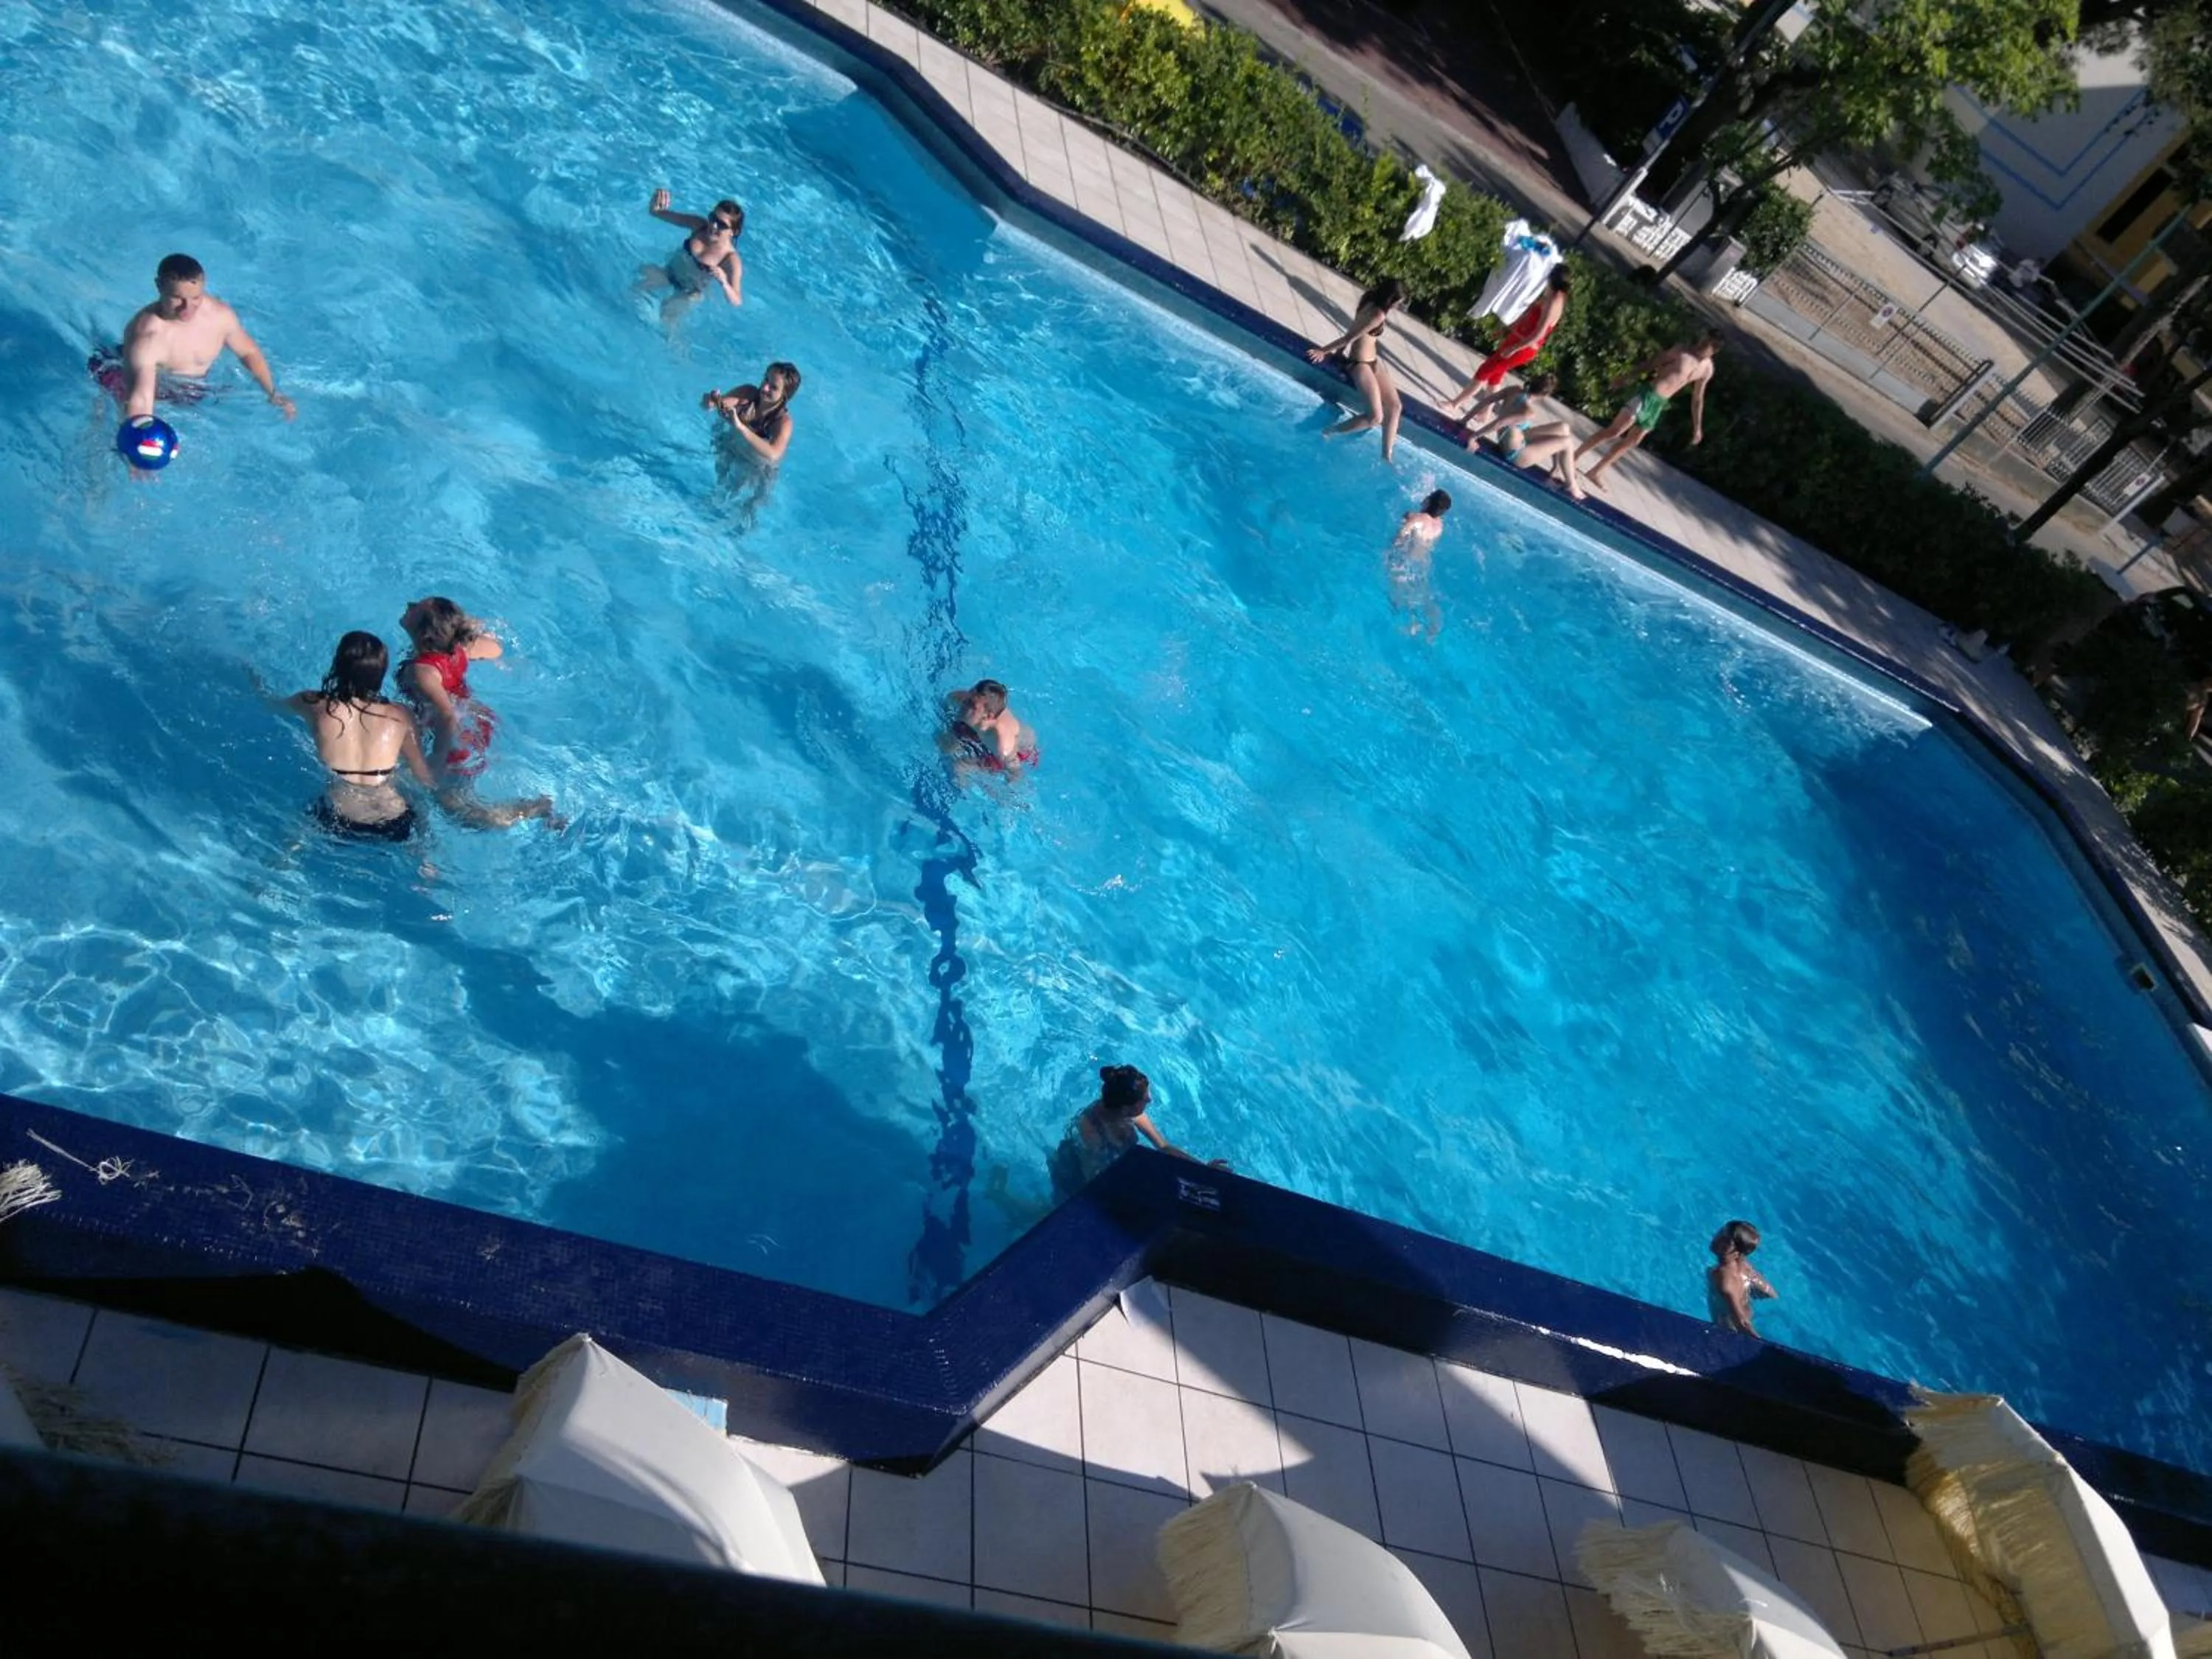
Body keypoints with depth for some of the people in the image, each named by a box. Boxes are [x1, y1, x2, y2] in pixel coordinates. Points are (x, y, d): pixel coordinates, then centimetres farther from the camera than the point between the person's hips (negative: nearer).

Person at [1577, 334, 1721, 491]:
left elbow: (1697, 399, 15)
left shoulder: (1707, 370, 6)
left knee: (1631, 442, 7)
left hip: (1658, 404, 6)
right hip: (1646, 394, -6)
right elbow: (1653, 364, 0)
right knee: (1615, 431, -16)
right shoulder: (1681, 351, -8)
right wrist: (1625, 377, 3)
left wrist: (1697, 427, 15)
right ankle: (1574, 457, -10)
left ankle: (1594, 473, 15)